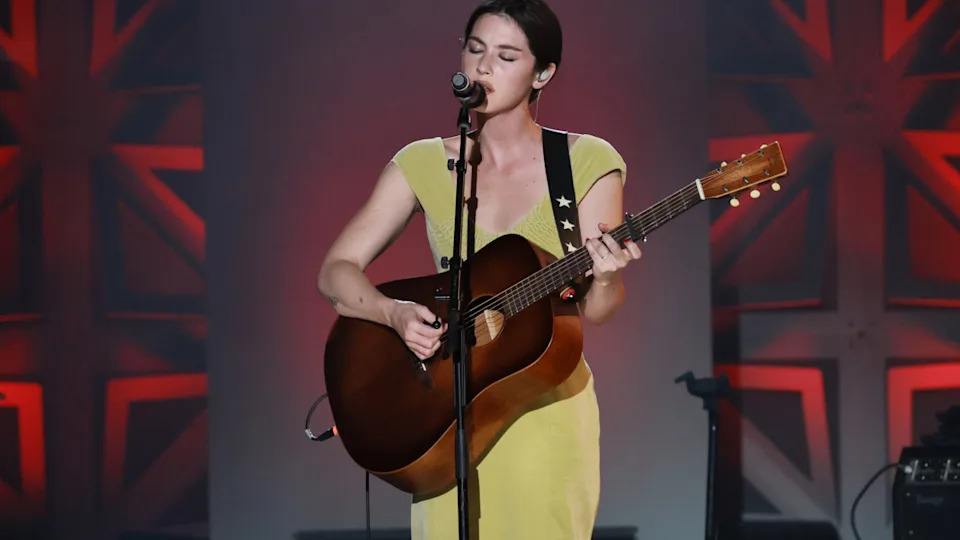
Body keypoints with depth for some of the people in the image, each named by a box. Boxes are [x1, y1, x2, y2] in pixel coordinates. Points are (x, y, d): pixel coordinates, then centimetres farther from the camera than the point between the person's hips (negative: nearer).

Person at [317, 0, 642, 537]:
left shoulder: (585, 161, -3)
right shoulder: (424, 164, 1)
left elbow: (595, 310, -5)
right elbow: (336, 271, -1)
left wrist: (606, 277, -27)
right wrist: (396, 313, -20)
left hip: (547, 408, -1)